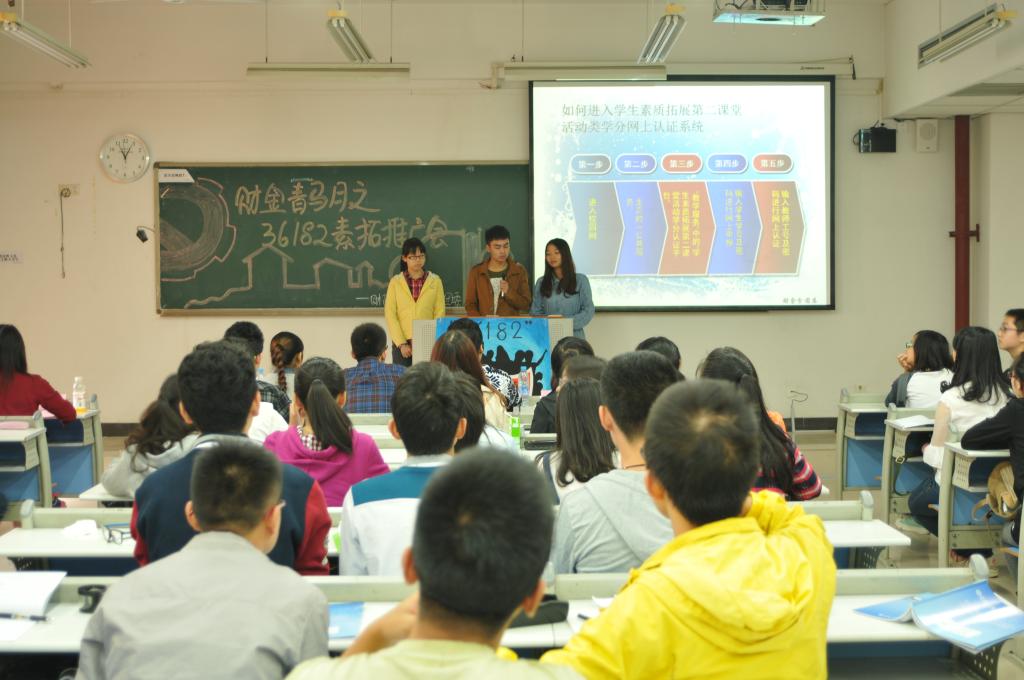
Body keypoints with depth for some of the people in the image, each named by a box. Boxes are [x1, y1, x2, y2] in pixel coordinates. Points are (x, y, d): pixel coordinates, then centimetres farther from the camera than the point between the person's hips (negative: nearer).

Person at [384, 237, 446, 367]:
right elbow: (390, 314, 1)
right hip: (401, 343, 0)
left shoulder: (435, 281, 6)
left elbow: (439, 314, 5)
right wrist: (401, 344, -7)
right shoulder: (395, 282, 6)